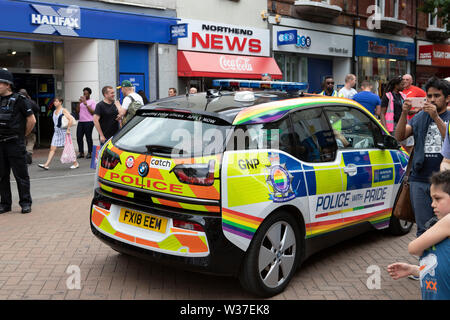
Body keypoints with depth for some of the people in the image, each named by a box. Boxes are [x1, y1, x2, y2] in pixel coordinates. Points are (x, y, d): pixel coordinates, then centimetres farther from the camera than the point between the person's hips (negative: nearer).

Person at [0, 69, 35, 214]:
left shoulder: (19, 100, -7)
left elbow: (32, 120, -7)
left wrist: (22, 135, 1)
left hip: (15, 144, -6)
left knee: (20, 174, 0)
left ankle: (25, 203, 8)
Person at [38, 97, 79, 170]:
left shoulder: (63, 110, -8)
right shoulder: (55, 111, 13)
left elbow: (70, 119, -18)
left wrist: (68, 129, -21)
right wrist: (56, 128, 15)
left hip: (63, 131, -7)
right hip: (56, 131, 7)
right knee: (52, 149, 1)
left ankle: (76, 163, 13)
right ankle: (46, 165, -3)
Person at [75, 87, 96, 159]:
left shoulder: (92, 101, 1)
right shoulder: (81, 101, 18)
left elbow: (93, 112, -10)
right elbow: (78, 111, 14)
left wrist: (86, 104, -12)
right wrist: (79, 103, 1)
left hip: (89, 122, -6)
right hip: (80, 121, 6)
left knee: (88, 137, -4)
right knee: (79, 137, 3)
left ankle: (89, 153, 4)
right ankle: (81, 153, 10)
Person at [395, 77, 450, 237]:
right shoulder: (420, 118, 13)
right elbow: (399, 137, 0)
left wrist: (436, 117, -24)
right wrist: (404, 113, -14)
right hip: (419, 181, 3)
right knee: (423, 228, 9)